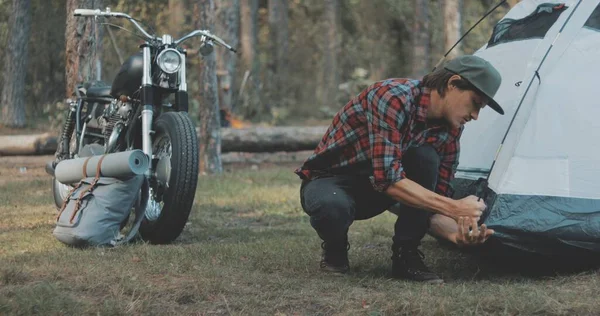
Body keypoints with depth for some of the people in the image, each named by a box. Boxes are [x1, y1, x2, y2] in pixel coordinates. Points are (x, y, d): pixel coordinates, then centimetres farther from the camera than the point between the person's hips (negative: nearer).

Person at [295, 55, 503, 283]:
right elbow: (387, 177, -38)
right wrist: (454, 208, -37)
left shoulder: (449, 130, -8)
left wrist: (455, 232, -29)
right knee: (333, 206, -42)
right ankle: (334, 248, -5)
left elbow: (432, 205, -7)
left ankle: (406, 257, -13)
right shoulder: (393, 96, -31)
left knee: (426, 159, -24)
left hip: (375, 190, 6)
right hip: (328, 182, -5)